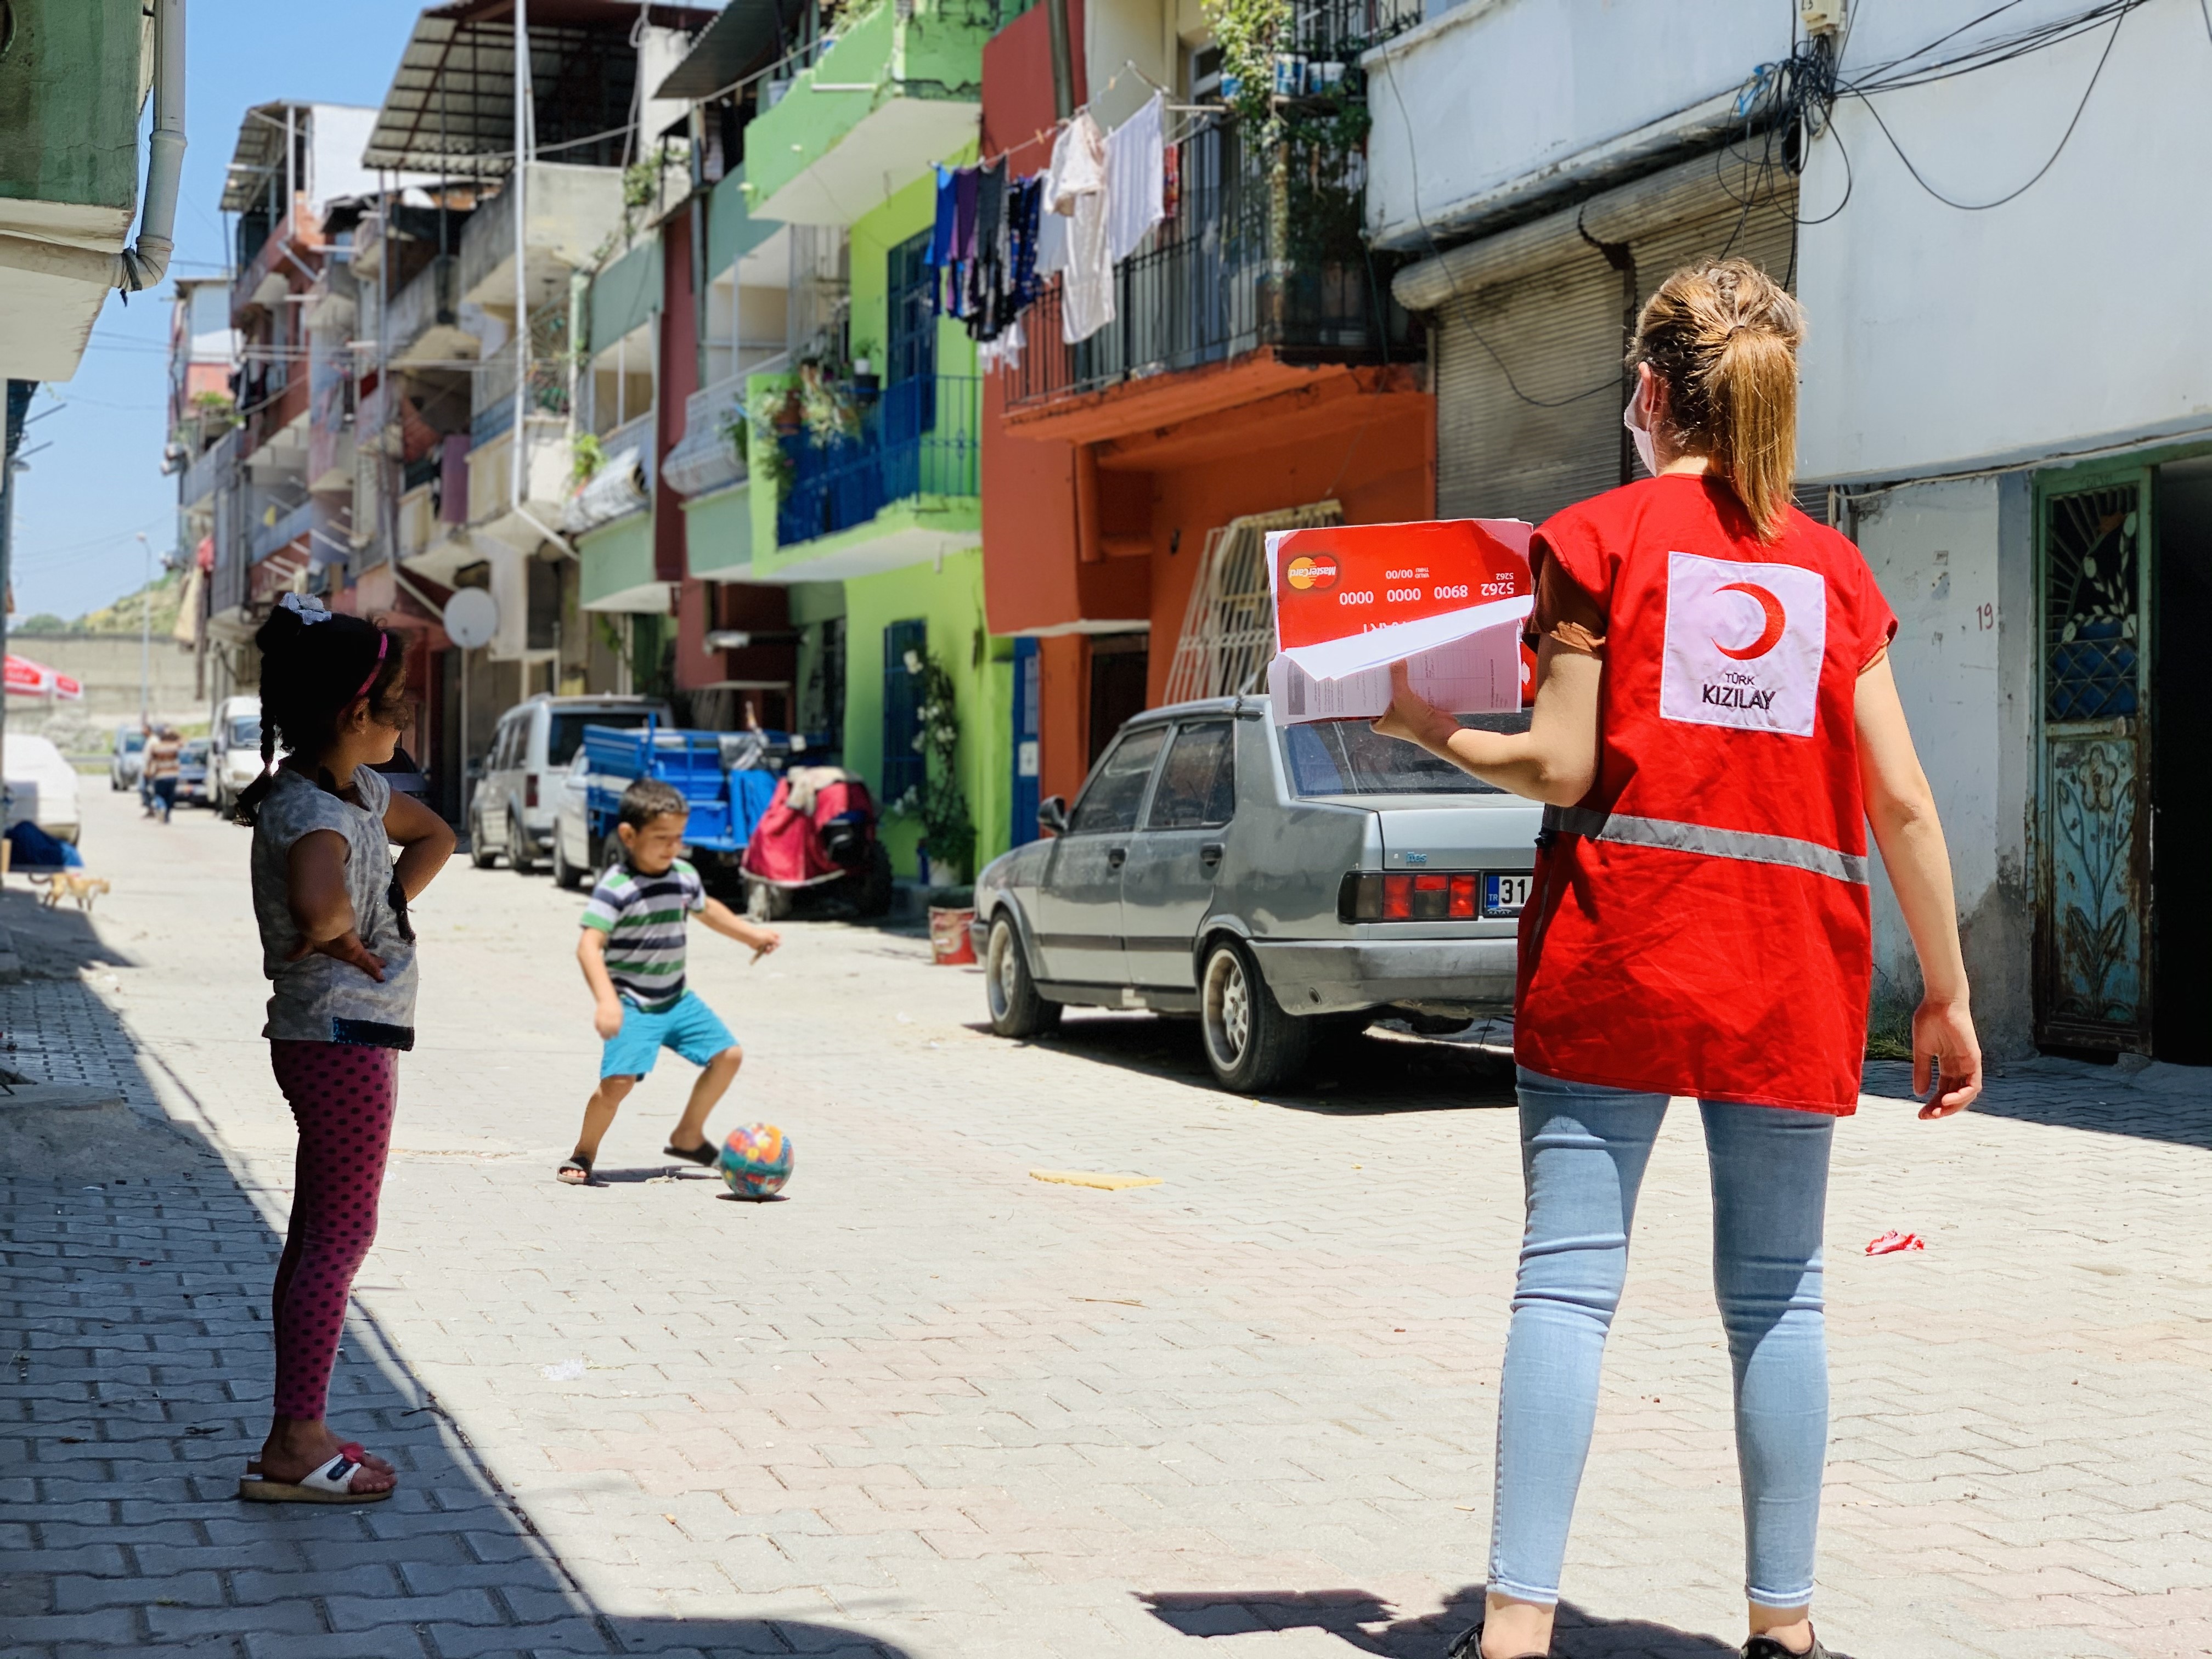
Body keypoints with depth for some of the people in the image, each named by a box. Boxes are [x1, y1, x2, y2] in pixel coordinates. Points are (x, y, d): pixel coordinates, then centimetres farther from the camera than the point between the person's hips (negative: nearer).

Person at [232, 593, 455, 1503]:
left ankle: (299, 1433, 21)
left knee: (317, 1235, 13)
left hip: (344, 1037, 10)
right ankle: (293, 1446, -2)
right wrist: (338, 934, -19)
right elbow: (317, 901, -43)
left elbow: (433, 835, 28)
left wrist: (390, 905, 11)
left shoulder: (361, 789, 9)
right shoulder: (308, 810, -20)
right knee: (340, 1236, -6)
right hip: (342, 1039, -10)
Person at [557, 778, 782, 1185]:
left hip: (677, 999, 8)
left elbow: (707, 910, 28)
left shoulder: (685, 876, 5)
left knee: (728, 1055, 8)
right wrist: (606, 1000, -39)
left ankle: (688, 1137, 26)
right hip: (632, 1005, -8)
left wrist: (752, 934, 29)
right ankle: (583, 1155, 0)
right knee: (619, 1079, -22)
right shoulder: (615, 887, -19)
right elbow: (589, 946, -27)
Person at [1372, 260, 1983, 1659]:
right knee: (1777, 1295, 10)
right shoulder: (1834, 566, 9)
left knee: (1567, 1280, -2)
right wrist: (1946, 994, 9)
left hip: (1619, 942, -2)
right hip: (1792, 962, 3)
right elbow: (1902, 799, 3)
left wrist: (1427, 730, 12)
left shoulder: (1601, 535, 1)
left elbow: (1560, 768, -5)